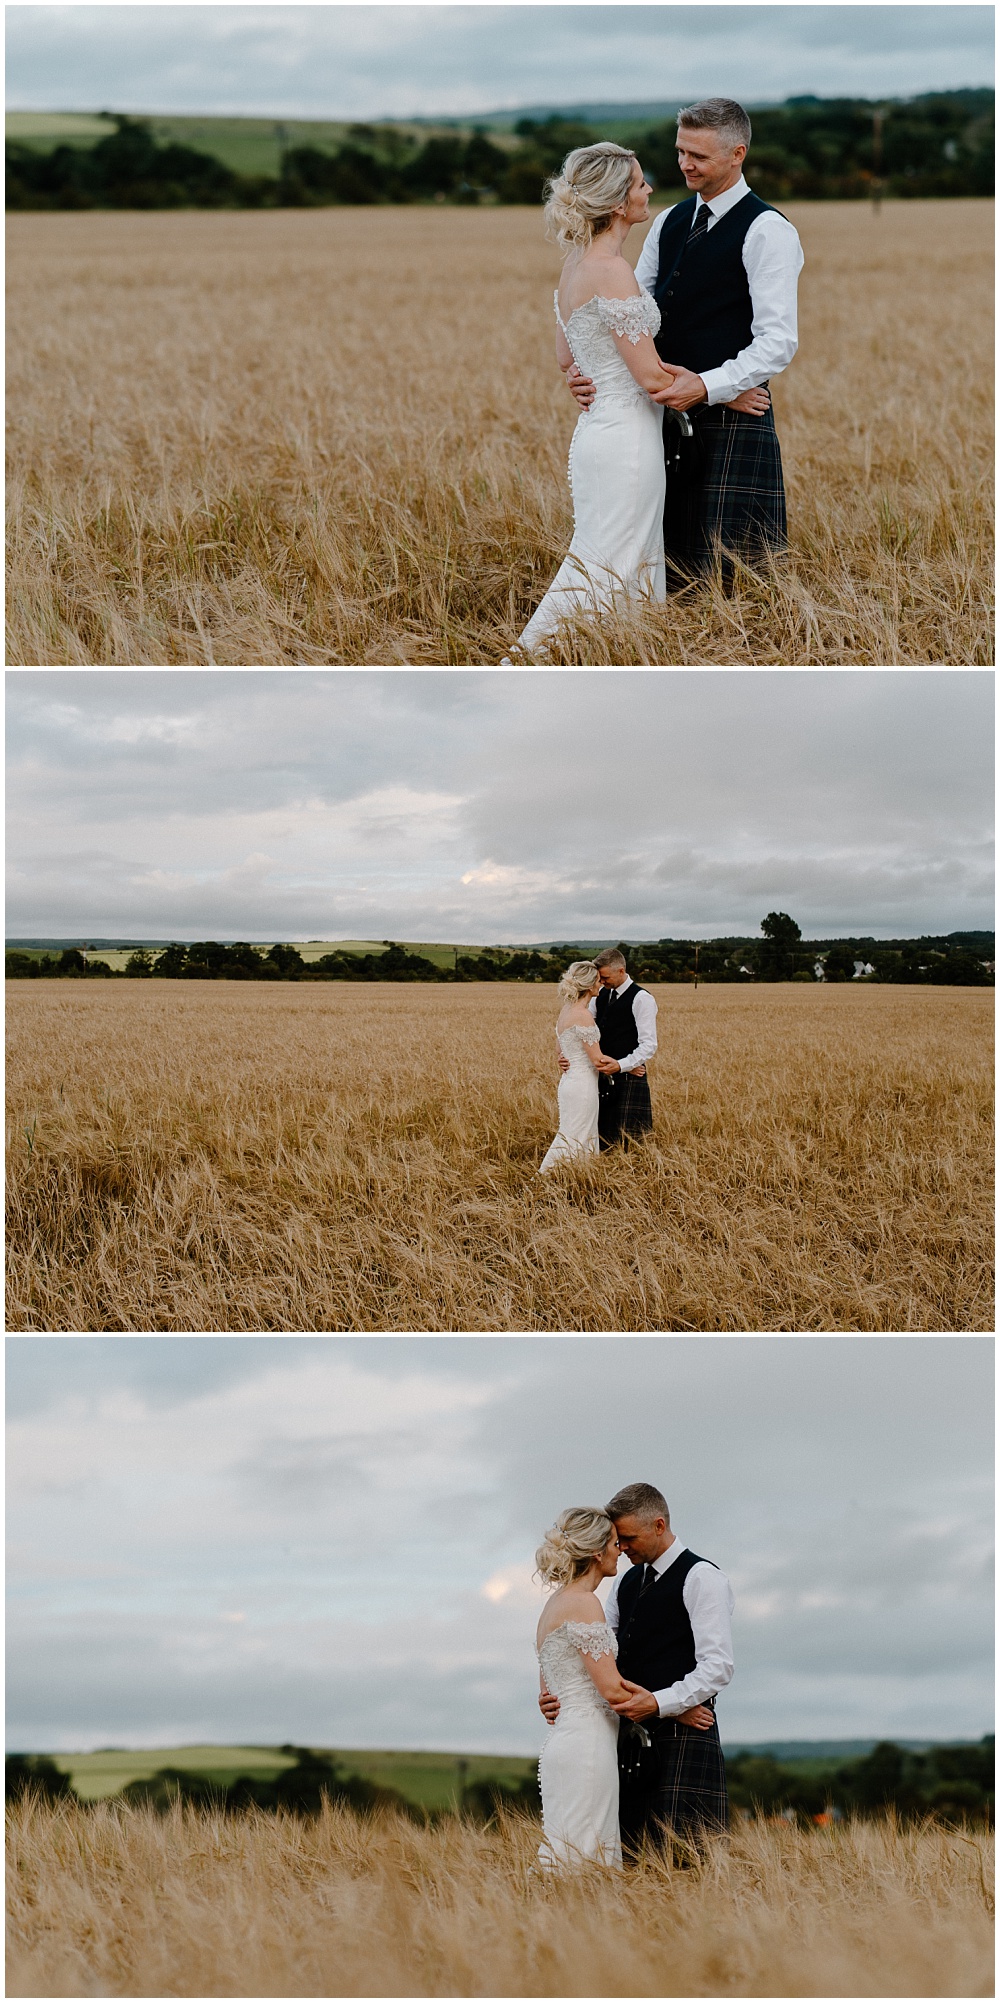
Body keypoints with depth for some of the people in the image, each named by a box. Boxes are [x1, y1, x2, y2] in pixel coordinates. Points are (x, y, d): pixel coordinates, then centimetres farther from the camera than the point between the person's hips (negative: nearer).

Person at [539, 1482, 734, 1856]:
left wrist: (658, 1704, -23)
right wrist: (556, 1693, 0)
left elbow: (718, 1667, -12)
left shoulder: (702, 1578, -4)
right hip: (635, 1742, 7)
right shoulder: (627, 1583, 20)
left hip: (683, 1739, -7)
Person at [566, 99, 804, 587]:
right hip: (668, 418, 7)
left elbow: (778, 342, -15)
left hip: (730, 418, -7)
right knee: (671, 567, 9)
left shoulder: (767, 231, -8)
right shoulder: (669, 223, 15)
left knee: (729, 574, -8)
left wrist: (707, 387, -25)